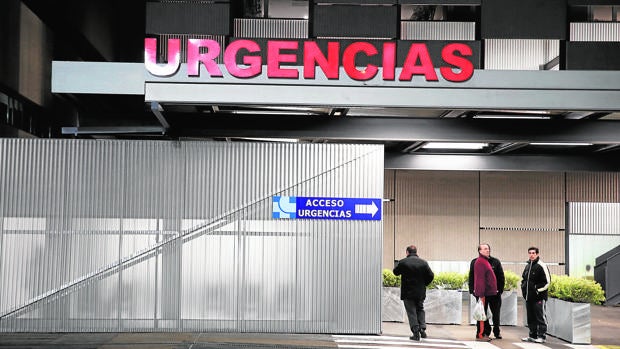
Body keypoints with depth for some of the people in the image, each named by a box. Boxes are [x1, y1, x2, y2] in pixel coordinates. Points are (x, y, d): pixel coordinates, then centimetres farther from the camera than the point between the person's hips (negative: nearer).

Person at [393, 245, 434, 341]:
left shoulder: (403, 262, -9)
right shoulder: (424, 263, -1)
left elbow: (396, 272, 5)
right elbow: (431, 275, -2)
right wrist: (424, 284, 11)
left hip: (408, 292, -3)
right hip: (420, 292, 3)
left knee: (411, 312, 3)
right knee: (420, 309, 20)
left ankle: (416, 333, -2)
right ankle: (422, 329, 5)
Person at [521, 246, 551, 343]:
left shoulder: (541, 266, -8)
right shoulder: (527, 266, 16)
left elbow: (547, 281, -11)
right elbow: (523, 279, 28)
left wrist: (538, 290, -12)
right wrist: (523, 288, 13)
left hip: (539, 297, -8)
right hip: (529, 297, 8)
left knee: (540, 317, -4)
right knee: (531, 317, 12)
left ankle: (542, 336, 0)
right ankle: (533, 335, 19)